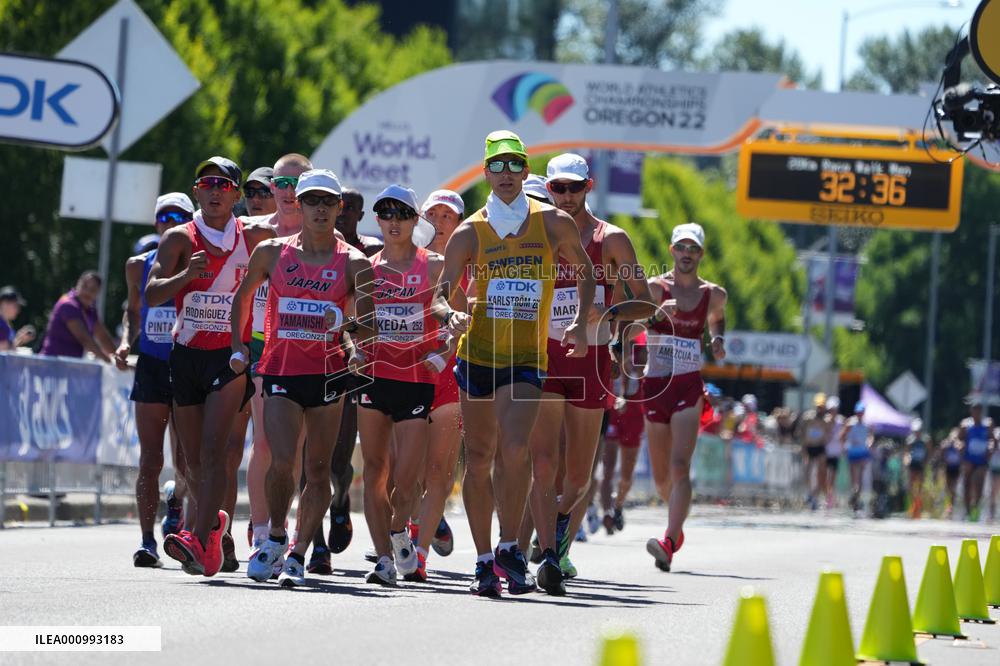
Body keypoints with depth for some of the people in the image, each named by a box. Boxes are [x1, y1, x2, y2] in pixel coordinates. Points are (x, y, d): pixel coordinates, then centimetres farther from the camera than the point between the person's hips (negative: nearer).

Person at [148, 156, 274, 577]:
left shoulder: (253, 237, 3)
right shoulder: (181, 238, 0)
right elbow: (152, 294, -12)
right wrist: (187, 274, -28)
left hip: (231, 354, -2)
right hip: (186, 353, 2)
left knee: (213, 450, -17)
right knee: (193, 459, 9)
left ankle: (200, 542, -27)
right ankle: (211, 524, 34)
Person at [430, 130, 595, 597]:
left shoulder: (554, 224, 3)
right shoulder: (470, 233, 3)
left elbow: (585, 273, 18)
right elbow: (442, 292, 3)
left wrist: (579, 323, 5)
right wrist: (450, 315, -20)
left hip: (526, 359, -1)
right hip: (477, 353, 1)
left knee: (515, 450, -20)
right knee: (479, 457, 4)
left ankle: (510, 548, -7)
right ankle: (484, 561, 13)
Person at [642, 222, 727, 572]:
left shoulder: (713, 294, 8)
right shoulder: (654, 287, 1)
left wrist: (718, 339, 9)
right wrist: (657, 315, -31)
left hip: (688, 386, -1)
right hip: (655, 384, 1)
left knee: (679, 465, -19)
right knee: (661, 475, 9)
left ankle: (669, 543, -29)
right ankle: (678, 524, 39)